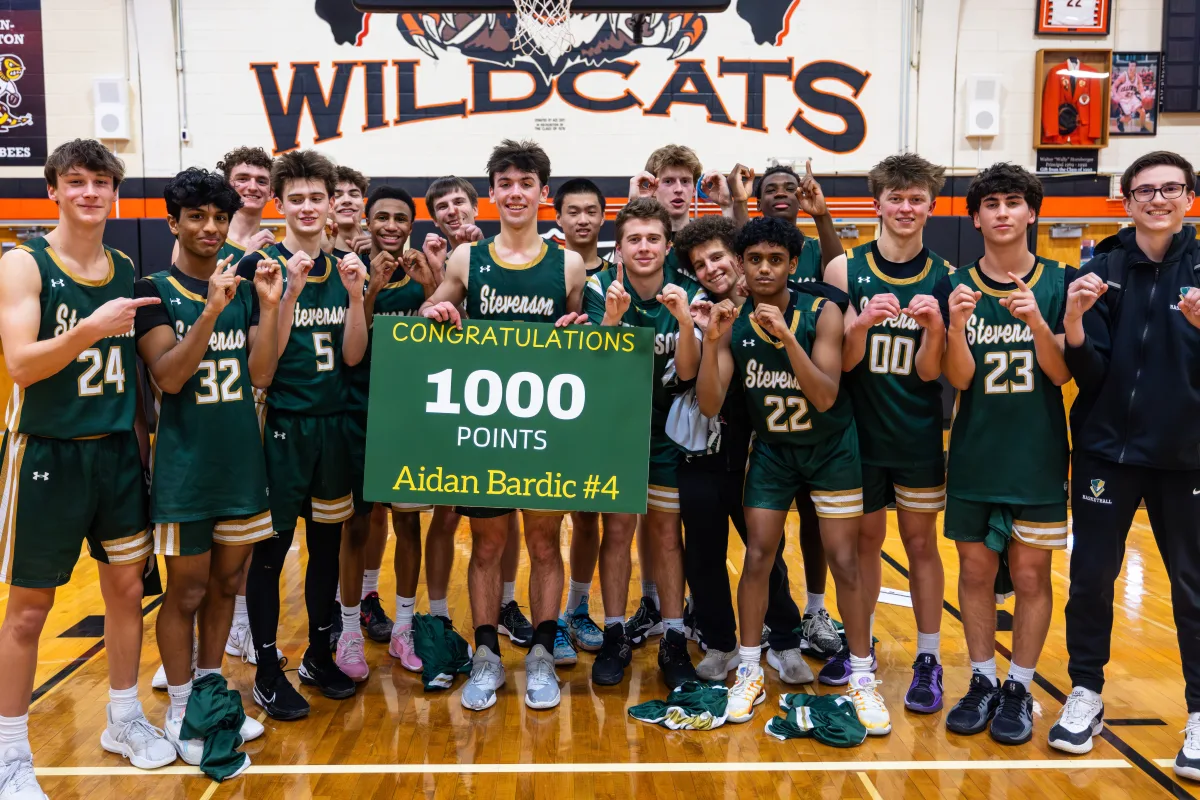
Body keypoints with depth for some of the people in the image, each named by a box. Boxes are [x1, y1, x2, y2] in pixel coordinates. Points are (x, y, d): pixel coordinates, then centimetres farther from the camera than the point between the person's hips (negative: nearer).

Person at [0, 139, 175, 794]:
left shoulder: (126, 269, 7)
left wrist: (142, 440, 12)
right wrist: (92, 327, -34)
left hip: (117, 451, 5)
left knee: (127, 586, 12)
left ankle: (123, 720, 30)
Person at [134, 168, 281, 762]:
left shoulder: (244, 288, 6)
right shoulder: (155, 290, -7)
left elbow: (261, 375, -1)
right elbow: (168, 377, -18)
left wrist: (268, 304, -12)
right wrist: (211, 309, -28)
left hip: (241, 461, 5)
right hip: (185, 465, -4)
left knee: (226, 583, 14)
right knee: (186, 590, 5)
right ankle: (179, 710, 21)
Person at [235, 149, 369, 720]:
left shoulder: (343, 268, 8)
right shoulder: (261, 266, -6)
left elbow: (352, 356, 2)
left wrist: (355, 294, -11)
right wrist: (290, 292, -23)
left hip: (331, 422, 5)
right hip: (281, 423, -5)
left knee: (327, 543, 13)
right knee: (271, 549, 2)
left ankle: (319, 655, 29)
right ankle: (267, 673, 16)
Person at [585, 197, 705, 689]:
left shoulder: (688, 294, -8)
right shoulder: (602, 289, -10)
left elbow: (687, 372, -13)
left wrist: (683, 320, -30)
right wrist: (612, 318, -36)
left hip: (666, 429, 1)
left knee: (666, 532, 7)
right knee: (617, 528, 2)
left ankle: (673, 642, 15)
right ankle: (615, 637, 14)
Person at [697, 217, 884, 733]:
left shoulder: (822, 314, -19)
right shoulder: (733, 325, -12)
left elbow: (825, 397, -27)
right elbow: (709, 406, -17)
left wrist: (787, 336, -39)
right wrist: (711, 341, -31)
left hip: (831, 449, -2)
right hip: (771, 451, 2)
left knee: (845, 563, -1)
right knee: (757, 558, -1)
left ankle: (863, 679, 13)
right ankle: (750, 674, 14)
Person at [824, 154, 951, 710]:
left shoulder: (943, 276, -4)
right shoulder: (846, 268, -5)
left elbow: (928, 371, -7)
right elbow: (843, 362, -7)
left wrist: (934, 327, -26)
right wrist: (864, 322, -27)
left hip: (918, 434, 0)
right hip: (861, 430, 1)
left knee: (921, 543, 8)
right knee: (864, 540, 13)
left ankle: (928, 660, 20)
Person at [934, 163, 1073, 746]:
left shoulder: (1059, 283, -1)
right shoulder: (955, 289, 0)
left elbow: (1061, 374, -6)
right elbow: (959, 378, -7)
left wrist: (1037, 323, -24)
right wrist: (957, 325, -24)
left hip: (1038, 456, -1)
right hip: (974, 456, 1)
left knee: (1030, 574, 4)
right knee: (976, 571, 8)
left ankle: (1019, 689, 19)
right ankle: (982, 683, 23)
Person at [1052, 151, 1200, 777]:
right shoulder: (1102, 268, -1)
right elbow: (1087, 373, -6)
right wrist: (1074, 317, -23)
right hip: (1106, 448, 0)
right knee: (1090, 575, 6)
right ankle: (1086, 691, 23)